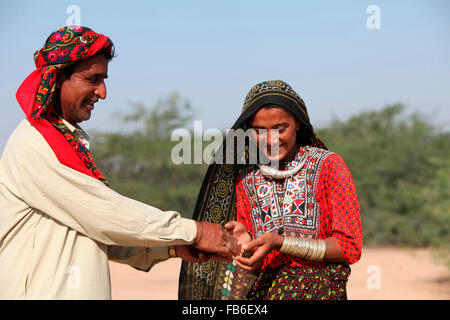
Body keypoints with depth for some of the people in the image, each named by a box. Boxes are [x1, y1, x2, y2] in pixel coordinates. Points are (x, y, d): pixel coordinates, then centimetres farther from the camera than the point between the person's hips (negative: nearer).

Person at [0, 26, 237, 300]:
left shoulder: (72, 143, 16)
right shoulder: (33, 146, -14)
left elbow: (97, 234, 14)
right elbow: (106, 215, -17)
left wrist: (172, 248, 3)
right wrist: (193, 232, -12)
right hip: (41, 292, -9)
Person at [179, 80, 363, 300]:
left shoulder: (328, 166, 0)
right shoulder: (245, 178, 8)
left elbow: (350, 247, -5)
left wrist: (278, 242, -14)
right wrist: (246, 241, -11)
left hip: (321, 291, -2)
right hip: (264, 292, 2)